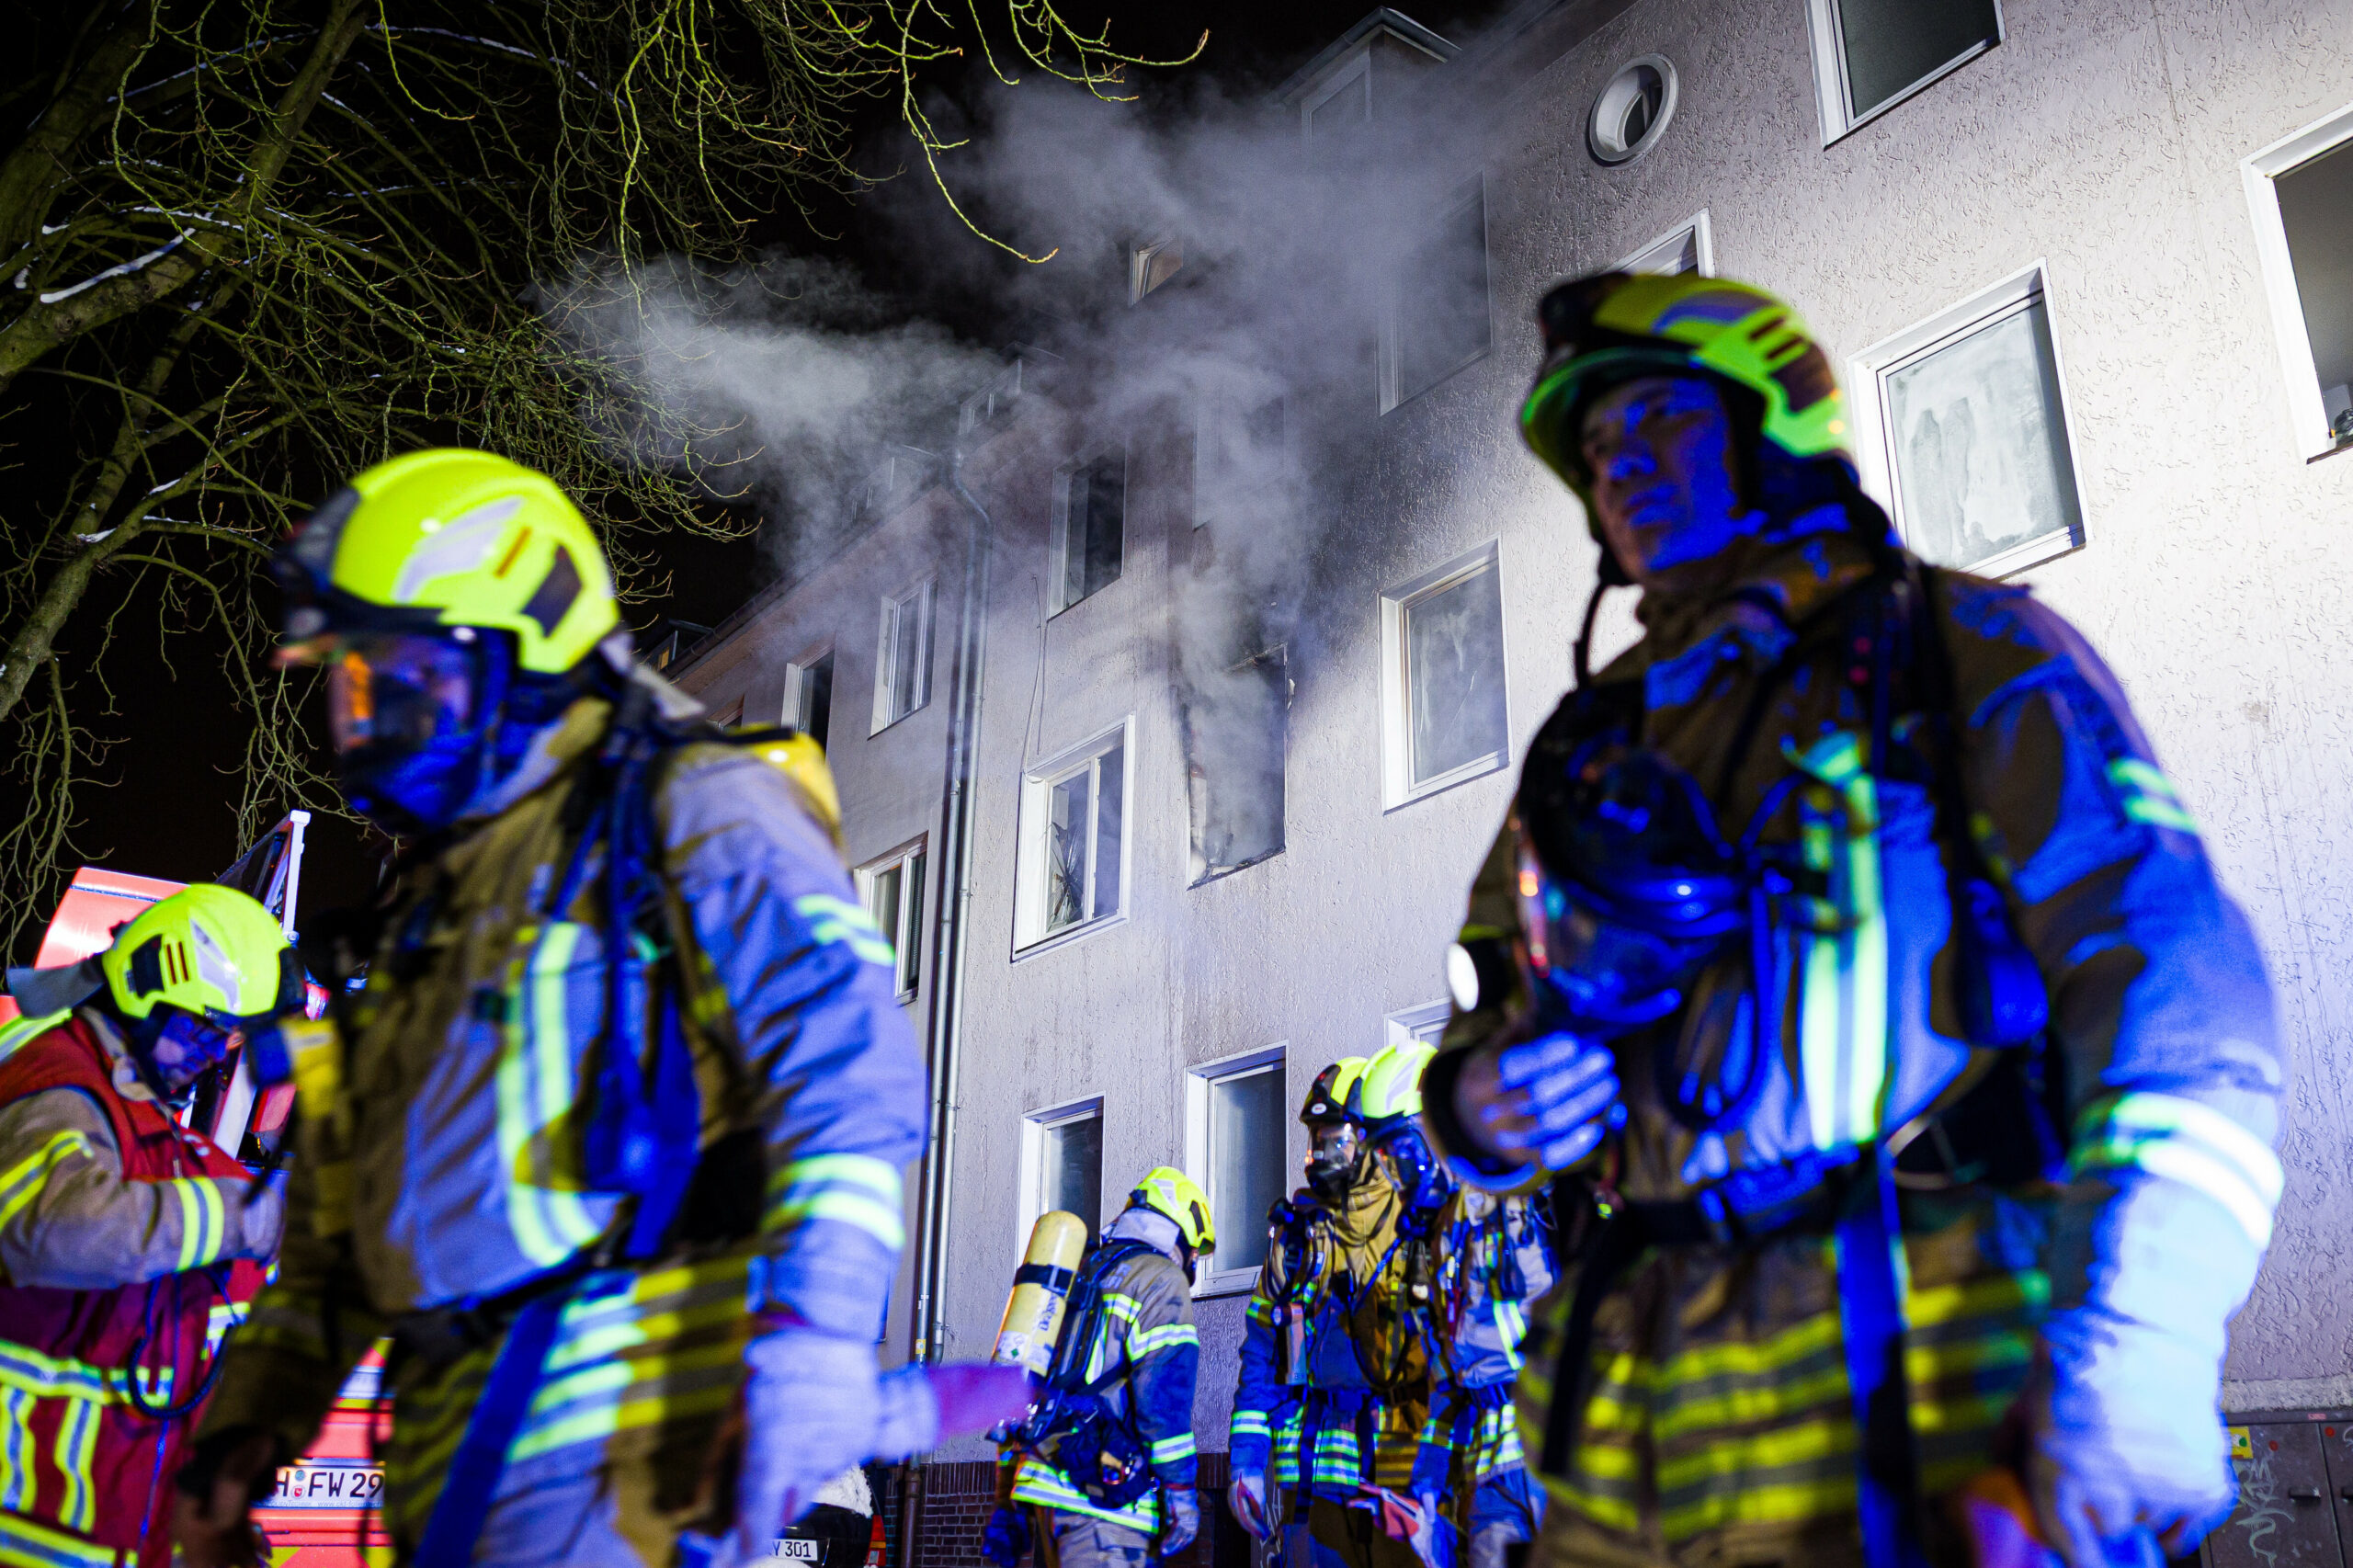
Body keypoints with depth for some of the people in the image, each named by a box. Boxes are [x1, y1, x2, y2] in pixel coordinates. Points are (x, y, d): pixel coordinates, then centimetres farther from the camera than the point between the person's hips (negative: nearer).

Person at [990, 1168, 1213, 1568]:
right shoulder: (1161, 1280, -1)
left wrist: (1009, 1501, 23)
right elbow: (1164, 1395, -12)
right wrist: (1181, 1493, -10)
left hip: (1042, 1475, 8)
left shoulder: (1078, 1276, 24)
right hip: (1100, 1489, -8)